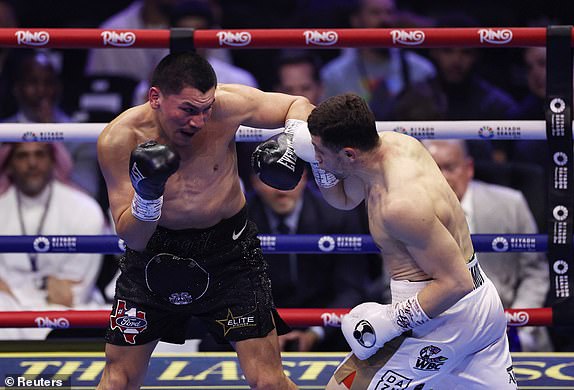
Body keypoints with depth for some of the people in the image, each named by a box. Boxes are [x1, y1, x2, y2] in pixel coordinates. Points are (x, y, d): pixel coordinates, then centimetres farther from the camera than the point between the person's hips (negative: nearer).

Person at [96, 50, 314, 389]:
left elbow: (299, 105, -2)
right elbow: (132, 239, -19)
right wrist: (146, 196, -39)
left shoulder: (227, 105, -21)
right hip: (154, 250, 0)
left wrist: (292, 141, -23)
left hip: (229, 247, 0)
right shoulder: (120, 139, -22)